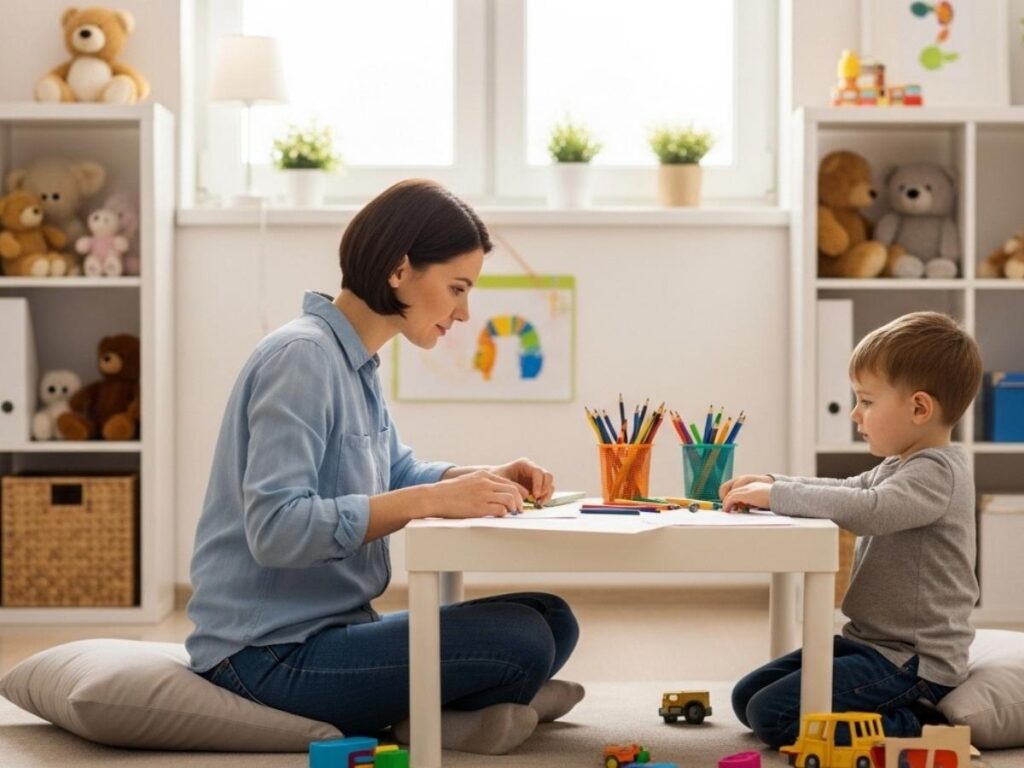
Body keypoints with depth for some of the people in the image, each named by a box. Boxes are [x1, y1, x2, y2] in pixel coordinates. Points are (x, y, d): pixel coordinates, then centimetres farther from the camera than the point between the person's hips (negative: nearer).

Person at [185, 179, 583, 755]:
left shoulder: (355, 361, 10)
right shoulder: (301, 356, -19)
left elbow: (398, 472, 23)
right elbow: (274, 528, -28)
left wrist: (484, 479, 3)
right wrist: (430, 501, -28)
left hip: (330, 631, 10)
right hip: (270, 655, -10)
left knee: (551, 621, 4)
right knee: (518, 640, -22)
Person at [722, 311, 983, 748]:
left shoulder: (937, 473, -20)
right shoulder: (899, 466, 12)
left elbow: (865, 510, -35)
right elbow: (847, 491, 23)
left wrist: (776, 495, -26)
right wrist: (772, 483, 5)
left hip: (913, 663, -11)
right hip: (871, 642, 11)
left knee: (773, 715, -19)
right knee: (746, 697, 11)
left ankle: (915, 729, -10)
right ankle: (893, 714, 10)